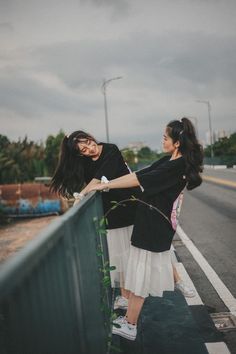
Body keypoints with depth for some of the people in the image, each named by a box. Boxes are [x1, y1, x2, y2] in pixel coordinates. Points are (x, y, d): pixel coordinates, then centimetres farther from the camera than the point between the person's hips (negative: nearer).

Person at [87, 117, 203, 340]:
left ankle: (129, 326, 12)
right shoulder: (169, 161, 8)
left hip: (153, 225, -9)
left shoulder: (178, 166, -20)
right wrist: (107, 184, 5)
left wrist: (104, 186, -17)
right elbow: (139, 175, 9)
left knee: (141, 273, 0)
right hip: (152, 222, 9)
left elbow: (138, 180, -22)